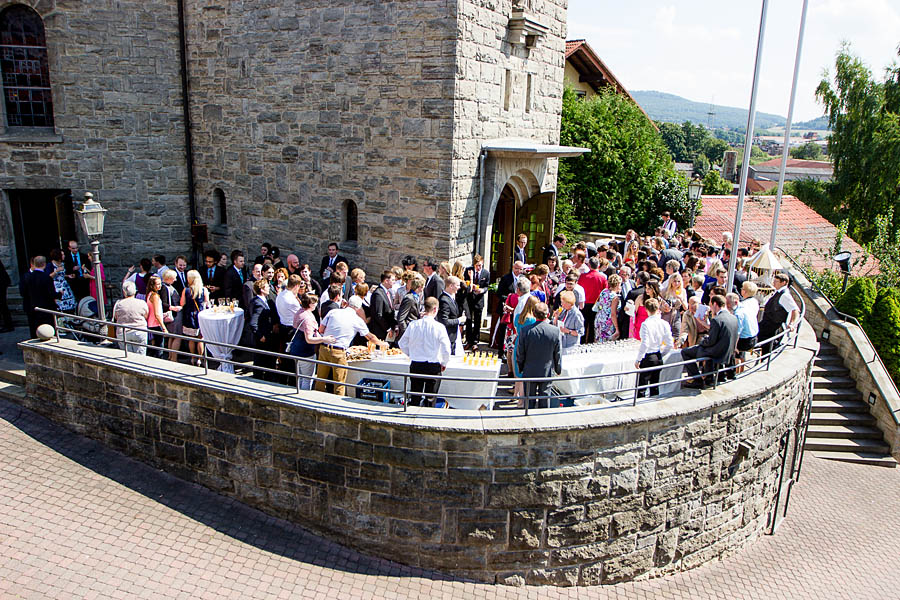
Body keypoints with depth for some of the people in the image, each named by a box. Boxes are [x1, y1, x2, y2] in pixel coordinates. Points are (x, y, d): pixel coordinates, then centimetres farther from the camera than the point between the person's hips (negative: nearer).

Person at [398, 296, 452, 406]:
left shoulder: (413, 325, -5)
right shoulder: (439, 327, -13)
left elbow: (402, 344, 5)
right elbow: (446, 349, -13)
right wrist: (444, 363, 6)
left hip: (415, 365, 3)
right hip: (433, 366, -2)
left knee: (414, 398, 13)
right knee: (430, 399, 10)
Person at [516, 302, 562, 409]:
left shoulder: (526, 331, -15)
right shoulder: (555, 331, -13)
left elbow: (520, 353, -5)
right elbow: (558, 354, -3)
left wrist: (520, 368, 11)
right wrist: (558, 370, 12)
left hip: (529, 372, 0)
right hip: (547, 372, 0)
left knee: (529, 402, 12)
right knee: (545, 402, 12)